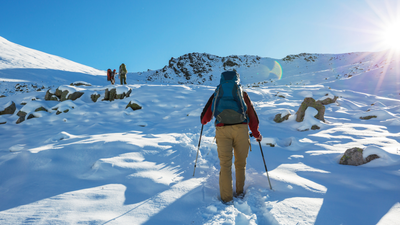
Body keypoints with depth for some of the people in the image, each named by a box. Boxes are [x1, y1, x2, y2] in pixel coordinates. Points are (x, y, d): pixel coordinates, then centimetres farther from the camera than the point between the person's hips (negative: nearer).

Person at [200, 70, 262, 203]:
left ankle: (227, 198, 6)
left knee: (225, 164, 5)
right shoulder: (243, 93, 17)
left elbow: (205, 116, 21)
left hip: (222, 129, 0)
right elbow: (252, 115, 18)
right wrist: (256, 134, 30)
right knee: (240, 163, 15)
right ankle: (239, 192, 26)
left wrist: (203, 121, 44)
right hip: (241, 128, 0)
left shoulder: (217, 93, 18)